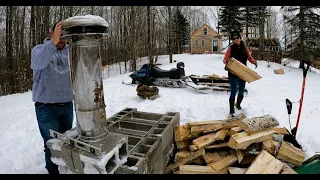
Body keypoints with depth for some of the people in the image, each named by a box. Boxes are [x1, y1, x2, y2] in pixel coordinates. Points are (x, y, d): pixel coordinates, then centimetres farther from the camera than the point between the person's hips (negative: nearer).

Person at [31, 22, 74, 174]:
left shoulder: (70, 51, 7)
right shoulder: (39, 49, -4)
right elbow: (37, 63, -28)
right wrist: (53, 42, -42)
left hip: (67, 105, 4)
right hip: (46, 107, -3)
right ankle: (53, 170, 22)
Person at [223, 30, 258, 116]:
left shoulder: (244, 48, 5)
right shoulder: (231, 48, -7)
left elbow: (249, 57, 8)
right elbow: (225, 59, -10)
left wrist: (254, 61, -12)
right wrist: (227, 61, -32)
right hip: (233, 74, -5)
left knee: (241, 91, 18)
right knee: (233, 92, -5)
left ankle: (238, 105, 43)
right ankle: (231, 110, 7)